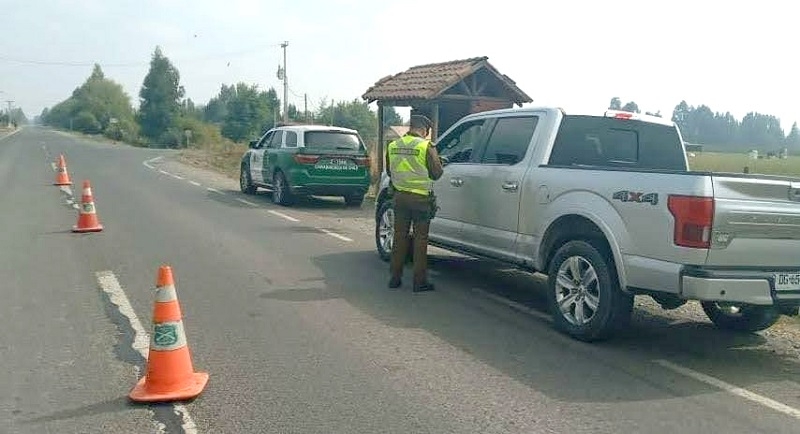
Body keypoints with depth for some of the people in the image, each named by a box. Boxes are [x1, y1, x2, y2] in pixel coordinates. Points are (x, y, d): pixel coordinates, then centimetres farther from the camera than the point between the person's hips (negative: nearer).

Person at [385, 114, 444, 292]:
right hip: (421, 198, -5)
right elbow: (436, 173, -8)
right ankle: (420, 281, 6)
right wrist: (437, 161, 12)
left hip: (400, 196, 5)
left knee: (399, 236, 13)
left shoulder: (393, 146, 4)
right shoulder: (426, 147, -13)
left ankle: (395, 277, 17)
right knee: (420, 239, 3)